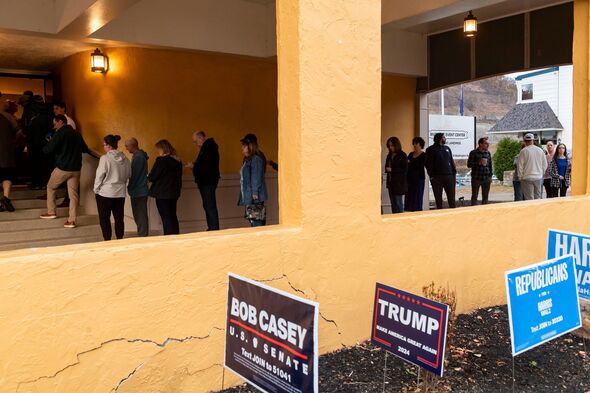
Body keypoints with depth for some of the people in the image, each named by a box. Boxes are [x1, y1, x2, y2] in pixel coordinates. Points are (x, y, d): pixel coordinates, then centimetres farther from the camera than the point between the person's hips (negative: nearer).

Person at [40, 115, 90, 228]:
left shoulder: (60, 133, -9)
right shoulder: (77, 134, 11)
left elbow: (48, 149, -13)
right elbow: (85, 149, 18)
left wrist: (45, 148, 8)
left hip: (62, 168, -5)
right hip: (76, 169, 5)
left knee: (51, 187, 19)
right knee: (73, 194, 4)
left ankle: (51, 212, 24)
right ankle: (72, 220, 0)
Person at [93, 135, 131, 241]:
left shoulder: (105, 158, -14)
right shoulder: (125, 159, 1)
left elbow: (99, 176, -11)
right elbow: (129, 175, 10)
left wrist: (96, 189, 1)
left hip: (105, 193, -5)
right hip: (120, 193, 5)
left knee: (104, 219, 5)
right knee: (119, 218, 11)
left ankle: (107, 240, 6)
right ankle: (120, 240, 16)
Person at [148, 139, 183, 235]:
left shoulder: (161, 160, -15)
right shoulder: (177, 161, 7)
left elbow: (153, 177, -14)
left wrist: (148, 177, 7)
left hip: (162, 194, -7)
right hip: (174, 193, 7)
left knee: (166, 218, -3)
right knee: (173, 216, 15)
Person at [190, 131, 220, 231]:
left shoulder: (209, 147, -14)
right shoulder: (207, 146, 19)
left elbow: (207, 165, -24)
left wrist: (194, 166, -12)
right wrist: (195, 165, 2)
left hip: (208, 182, -11)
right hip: (205, 182, 11)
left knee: (210, 206, -9)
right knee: (207, 206, 13)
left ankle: (214, 229, -7)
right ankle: (212, 228, 19)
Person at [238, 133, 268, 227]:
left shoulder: (256, 159, -9)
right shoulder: (248, 160, 20)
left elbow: (256, 177, -17)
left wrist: (254, 194, -22)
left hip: (255, 197, -10)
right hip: (249, 197, 10)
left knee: (256, 220, -11)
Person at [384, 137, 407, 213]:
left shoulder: (402, 155, -8)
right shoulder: (389, 155, 12)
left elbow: (405, 169, -11)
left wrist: (392, 170, -17)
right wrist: (387, 169, -2)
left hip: (399, 183, -7)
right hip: (390, 182, 7)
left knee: (398, 203, -4)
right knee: (393, 203, 10)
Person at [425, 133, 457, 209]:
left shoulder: (447, 148, 15)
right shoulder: (431, 149, 2)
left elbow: (452, 162, 16)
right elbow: (428, 164, -2)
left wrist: (454, 173, 7)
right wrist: (431, 175, -11)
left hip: (449, 176, 4)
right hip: (437, 177, -4)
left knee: (451, 197, 3)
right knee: (438, 198, 2)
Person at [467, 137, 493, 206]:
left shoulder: (488, 153, 9)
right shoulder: (473, 153, -5)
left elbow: (490, 165, 14)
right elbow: (469, 164, -8)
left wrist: (490, 176, 11)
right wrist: (479, 163, -18)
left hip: (486, 179, 4)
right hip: (476, 178, -4)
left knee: (485, 197, 10)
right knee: (474, 197, 1)